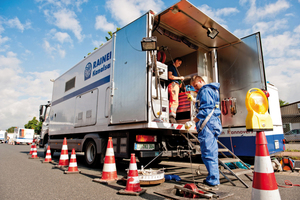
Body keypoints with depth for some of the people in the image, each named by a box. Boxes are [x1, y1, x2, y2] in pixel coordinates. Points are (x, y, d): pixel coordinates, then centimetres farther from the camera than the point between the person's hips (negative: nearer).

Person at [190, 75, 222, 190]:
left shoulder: (204, 91, -7)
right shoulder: (212, 90, 24)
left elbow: (206, 108, -17)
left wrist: (197, 118, -12)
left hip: (207, 124, -11)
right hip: (213, 123, 11)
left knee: (208, 154, -7)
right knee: (212, 153, 13)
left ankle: (213, 182, -2)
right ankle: (213, 180, 22)